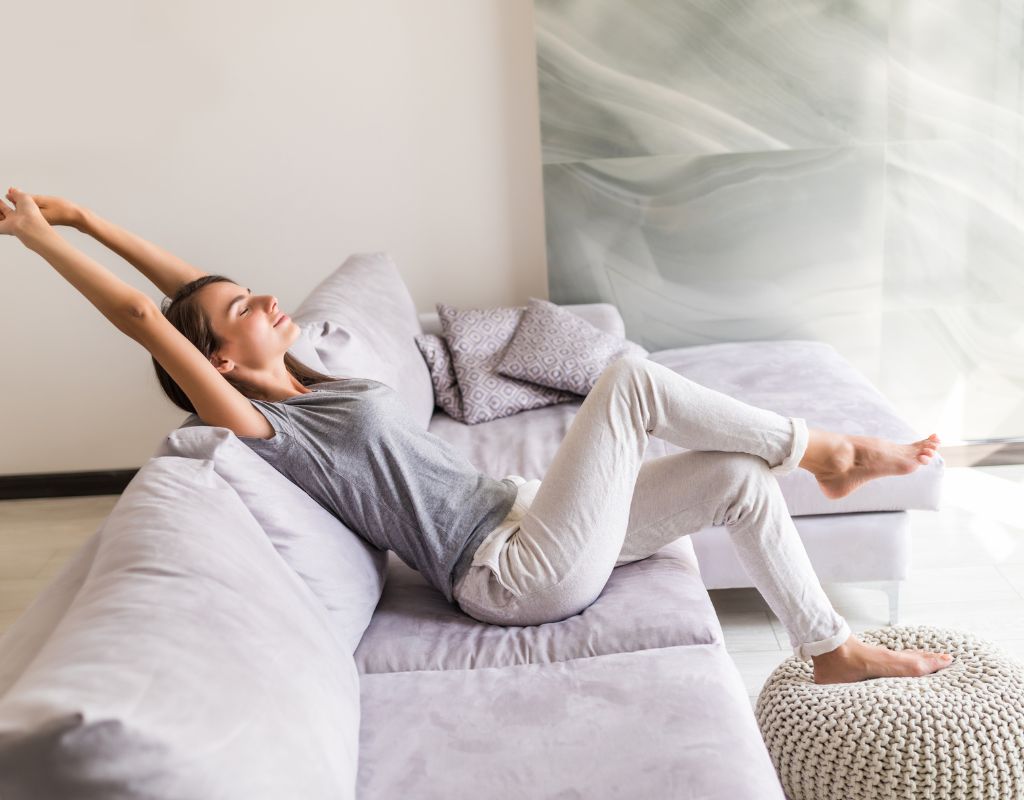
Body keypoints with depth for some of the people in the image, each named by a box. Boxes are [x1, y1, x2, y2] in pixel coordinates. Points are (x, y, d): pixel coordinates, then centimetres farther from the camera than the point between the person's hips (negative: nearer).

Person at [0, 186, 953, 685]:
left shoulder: (307, 388, 13)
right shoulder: (259, 430, -10)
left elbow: (195, 286, 15)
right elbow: (146, 317, -15)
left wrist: (86, 216, 15)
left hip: (528, 519, 9)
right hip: (520, 573, -9)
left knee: (739, 480, 2)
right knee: (629, 377, -20)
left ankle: (833, 649, 17)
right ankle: (820, 451, 0)